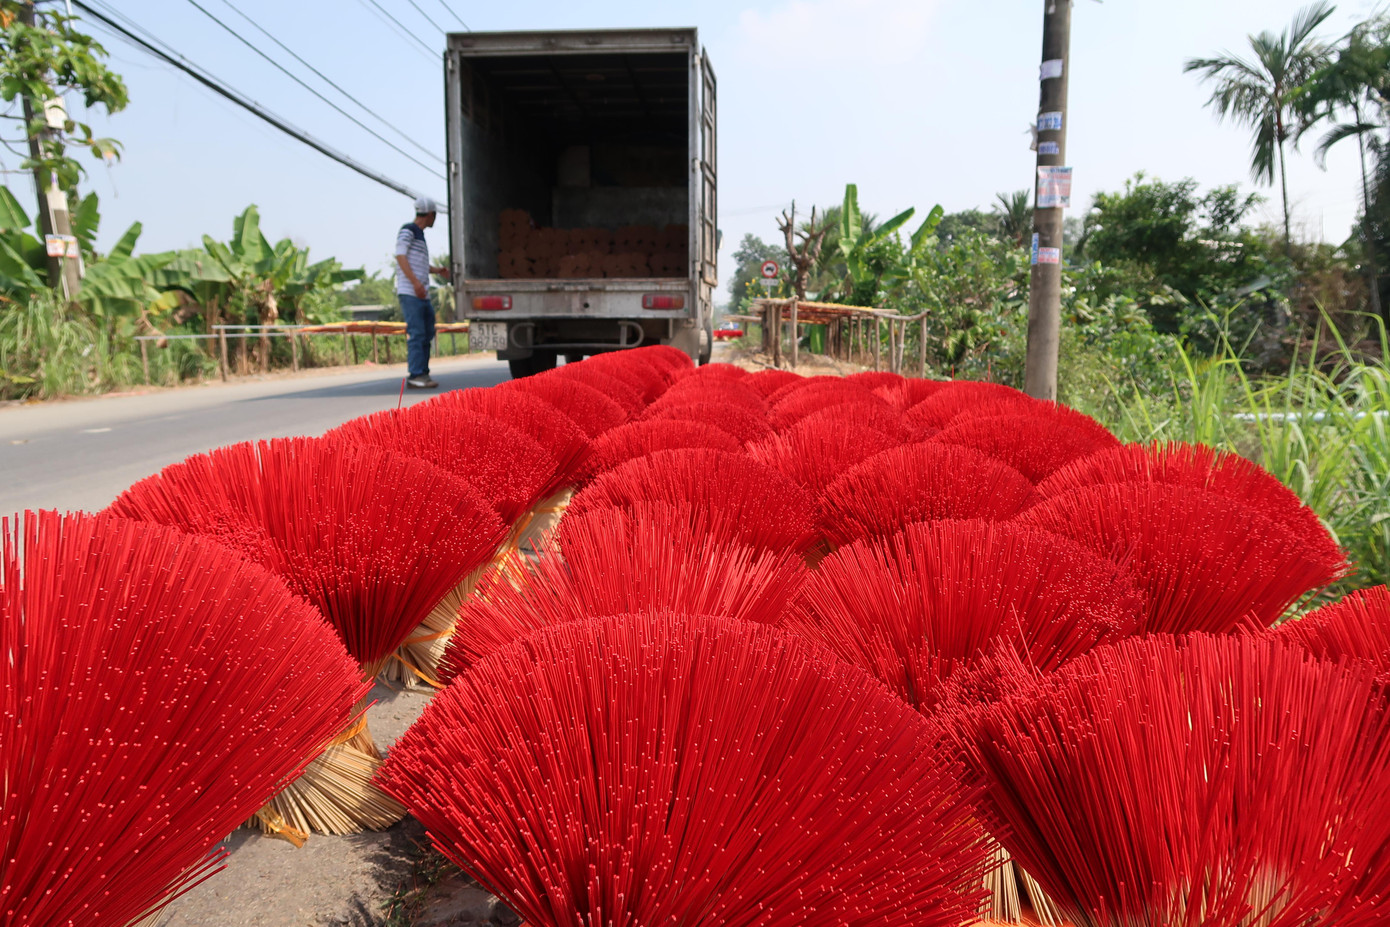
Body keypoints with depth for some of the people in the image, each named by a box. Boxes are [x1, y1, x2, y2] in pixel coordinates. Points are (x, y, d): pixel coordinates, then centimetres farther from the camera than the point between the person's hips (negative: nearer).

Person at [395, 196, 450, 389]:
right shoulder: (407, 230, -2)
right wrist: (416, 282, -21)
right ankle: (415, 376, -13)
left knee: (427, 333, 9)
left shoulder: (420, 235, 24)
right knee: (416, 333, -13)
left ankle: (422, 373, 14)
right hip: (409, 292, -9)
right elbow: (400, 256, -14)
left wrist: (438, 270, 25)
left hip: (422, 295, 9)